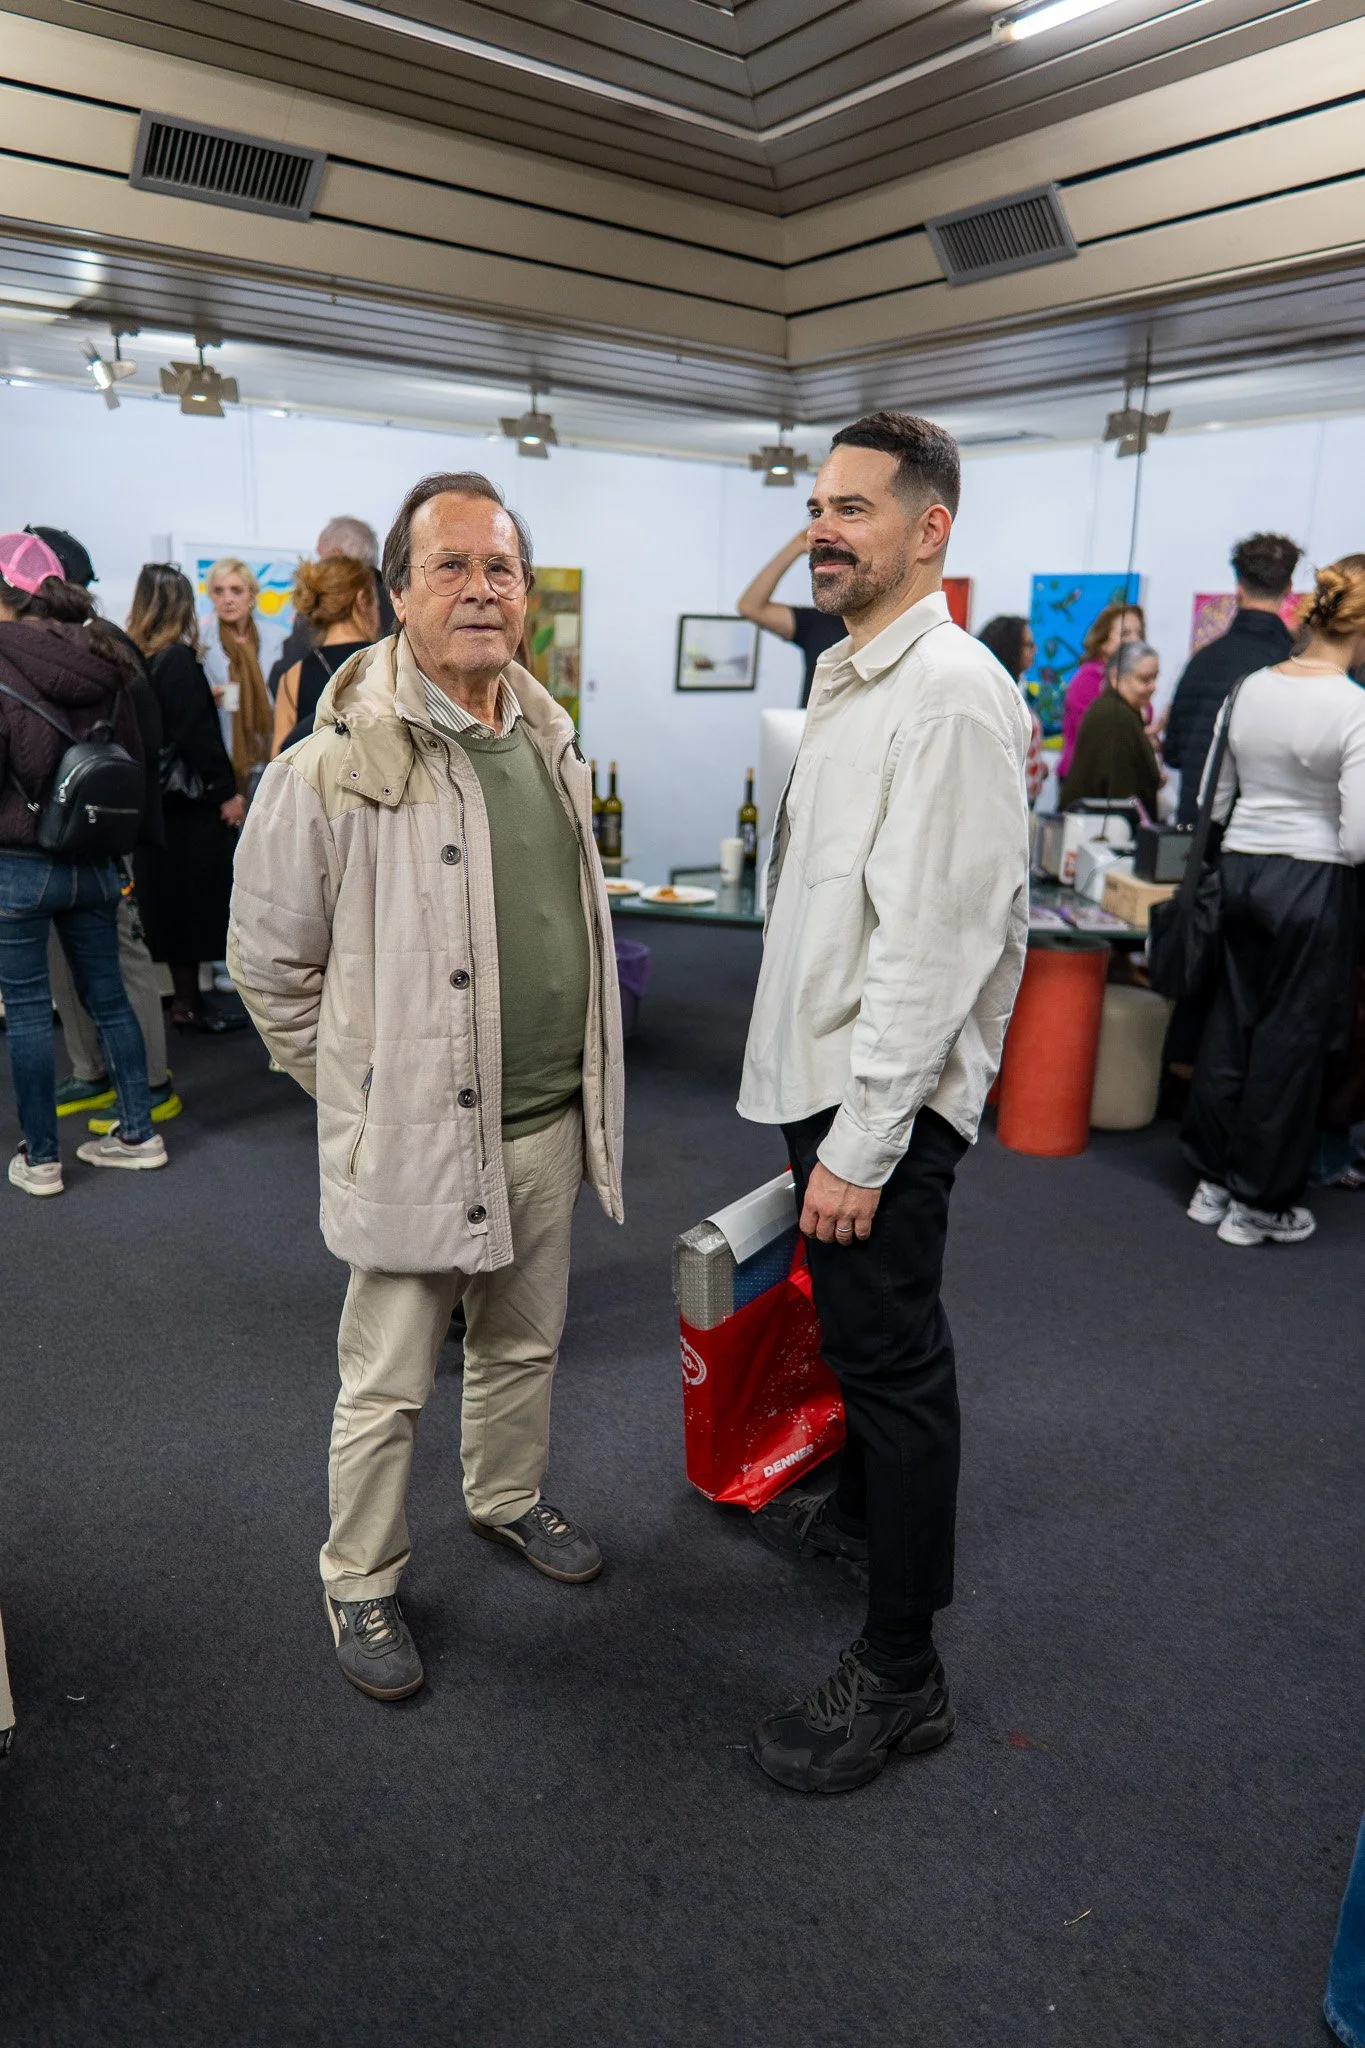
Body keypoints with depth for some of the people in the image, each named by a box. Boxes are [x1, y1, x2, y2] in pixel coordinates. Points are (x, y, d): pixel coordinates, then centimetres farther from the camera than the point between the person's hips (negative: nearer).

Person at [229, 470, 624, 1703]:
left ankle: (509, 1501, 48)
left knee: (525, 1347, 23)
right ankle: (361, 1585, 32)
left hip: (549, 1123, 6)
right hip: (417, 1133, -6)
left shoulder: (552, 745, 6)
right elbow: (269, 962, -7)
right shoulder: (333, 769, -16)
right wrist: (360, 1089, -3)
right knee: (387, 1387, 9)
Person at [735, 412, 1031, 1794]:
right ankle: (865, 1512, 48)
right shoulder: (849, 679, 14)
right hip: (825, 1071, 10)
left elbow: (932, 944, -23)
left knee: (892, 1356, 0)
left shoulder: (951, 693, -18)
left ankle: (900, 1676, 16)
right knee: (861, 1332, 25)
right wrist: (827, 1120, 18)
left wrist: (862, 1145, -22)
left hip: (887, 1096, -10)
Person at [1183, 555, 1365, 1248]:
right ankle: (1261, 1202, 18)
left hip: (1239, 870, 5)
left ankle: (1213, 1180, 26)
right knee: (1290, 1038, 6)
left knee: (1230, 1024, 15)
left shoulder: (1249, 689, 2)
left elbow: (1213, 800, 9)